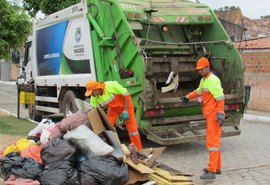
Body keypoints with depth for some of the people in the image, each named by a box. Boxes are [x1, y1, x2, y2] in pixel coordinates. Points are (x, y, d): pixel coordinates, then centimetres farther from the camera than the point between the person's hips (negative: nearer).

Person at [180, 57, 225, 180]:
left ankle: (212, 171, -14)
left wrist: (220, 113, -30)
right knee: (214, 140, 16)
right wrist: (187, 97, 43)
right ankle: (217, 167, 26)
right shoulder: (204, 80, 16)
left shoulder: (212, 80, -15)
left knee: (212, 142, -13)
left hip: (214, 115, -10)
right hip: (210, 115, 10)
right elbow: (198, 91, 35)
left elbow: (220, 97, -23)